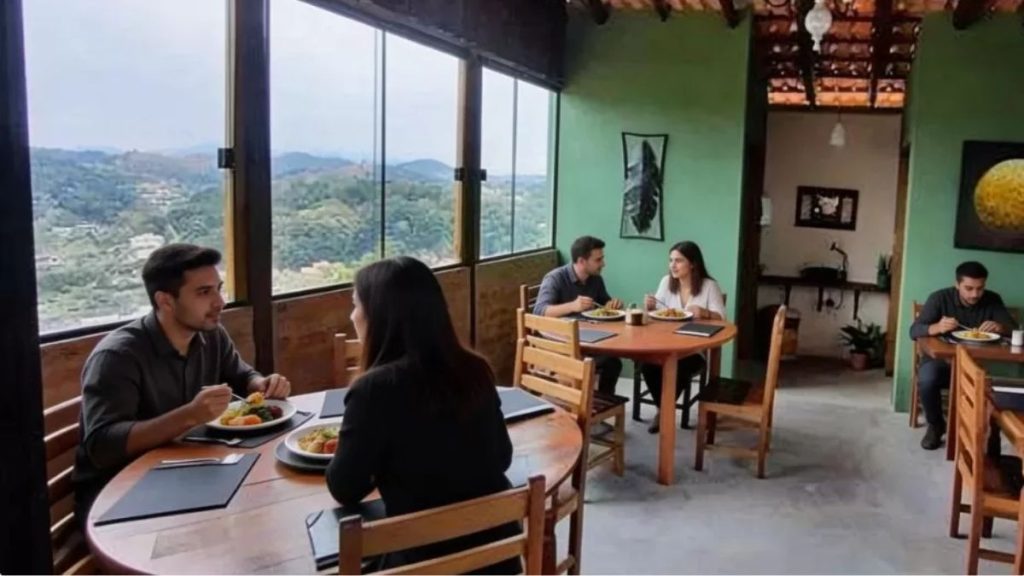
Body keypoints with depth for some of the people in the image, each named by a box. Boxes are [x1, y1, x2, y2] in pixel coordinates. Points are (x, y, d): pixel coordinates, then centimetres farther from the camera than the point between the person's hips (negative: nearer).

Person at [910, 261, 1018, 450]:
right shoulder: (940, 298, -10)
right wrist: (937, 327, -39)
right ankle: (935, 425, -5)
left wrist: (1000, 327, -29)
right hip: (941, 358, -2)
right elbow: (914, 330, -17)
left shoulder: (992, 300, -1)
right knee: (927, 379, -35)